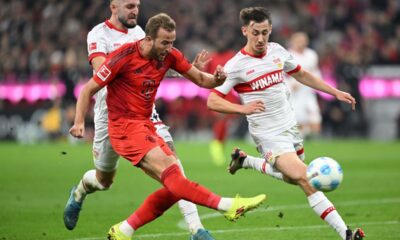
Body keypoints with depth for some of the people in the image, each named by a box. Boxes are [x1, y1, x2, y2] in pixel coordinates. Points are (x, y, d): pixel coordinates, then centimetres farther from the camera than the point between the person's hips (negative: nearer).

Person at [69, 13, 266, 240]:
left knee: (174, 187, -1)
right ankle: (227, 206, -34)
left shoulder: (170, 56, 2)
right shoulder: (124, 56, -15)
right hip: (125, 127, -8)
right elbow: (89, 89, -10)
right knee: (169, 171, -24)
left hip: (146, 125, 8)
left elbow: (199, 78, 10)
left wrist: (216, 79, -14)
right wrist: (80, 122, -20)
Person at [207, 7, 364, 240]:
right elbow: (212, 101, -16)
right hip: (269, 135, -7)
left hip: (290, 126, 7)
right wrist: (243, 108, -31)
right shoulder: (236, 66, -15)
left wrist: (336, 92, 16)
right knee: (306, 180, -19)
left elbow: (301, 74, 18)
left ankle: (245, 160, 39)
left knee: (292, 177, 21)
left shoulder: (277, 51, 2)